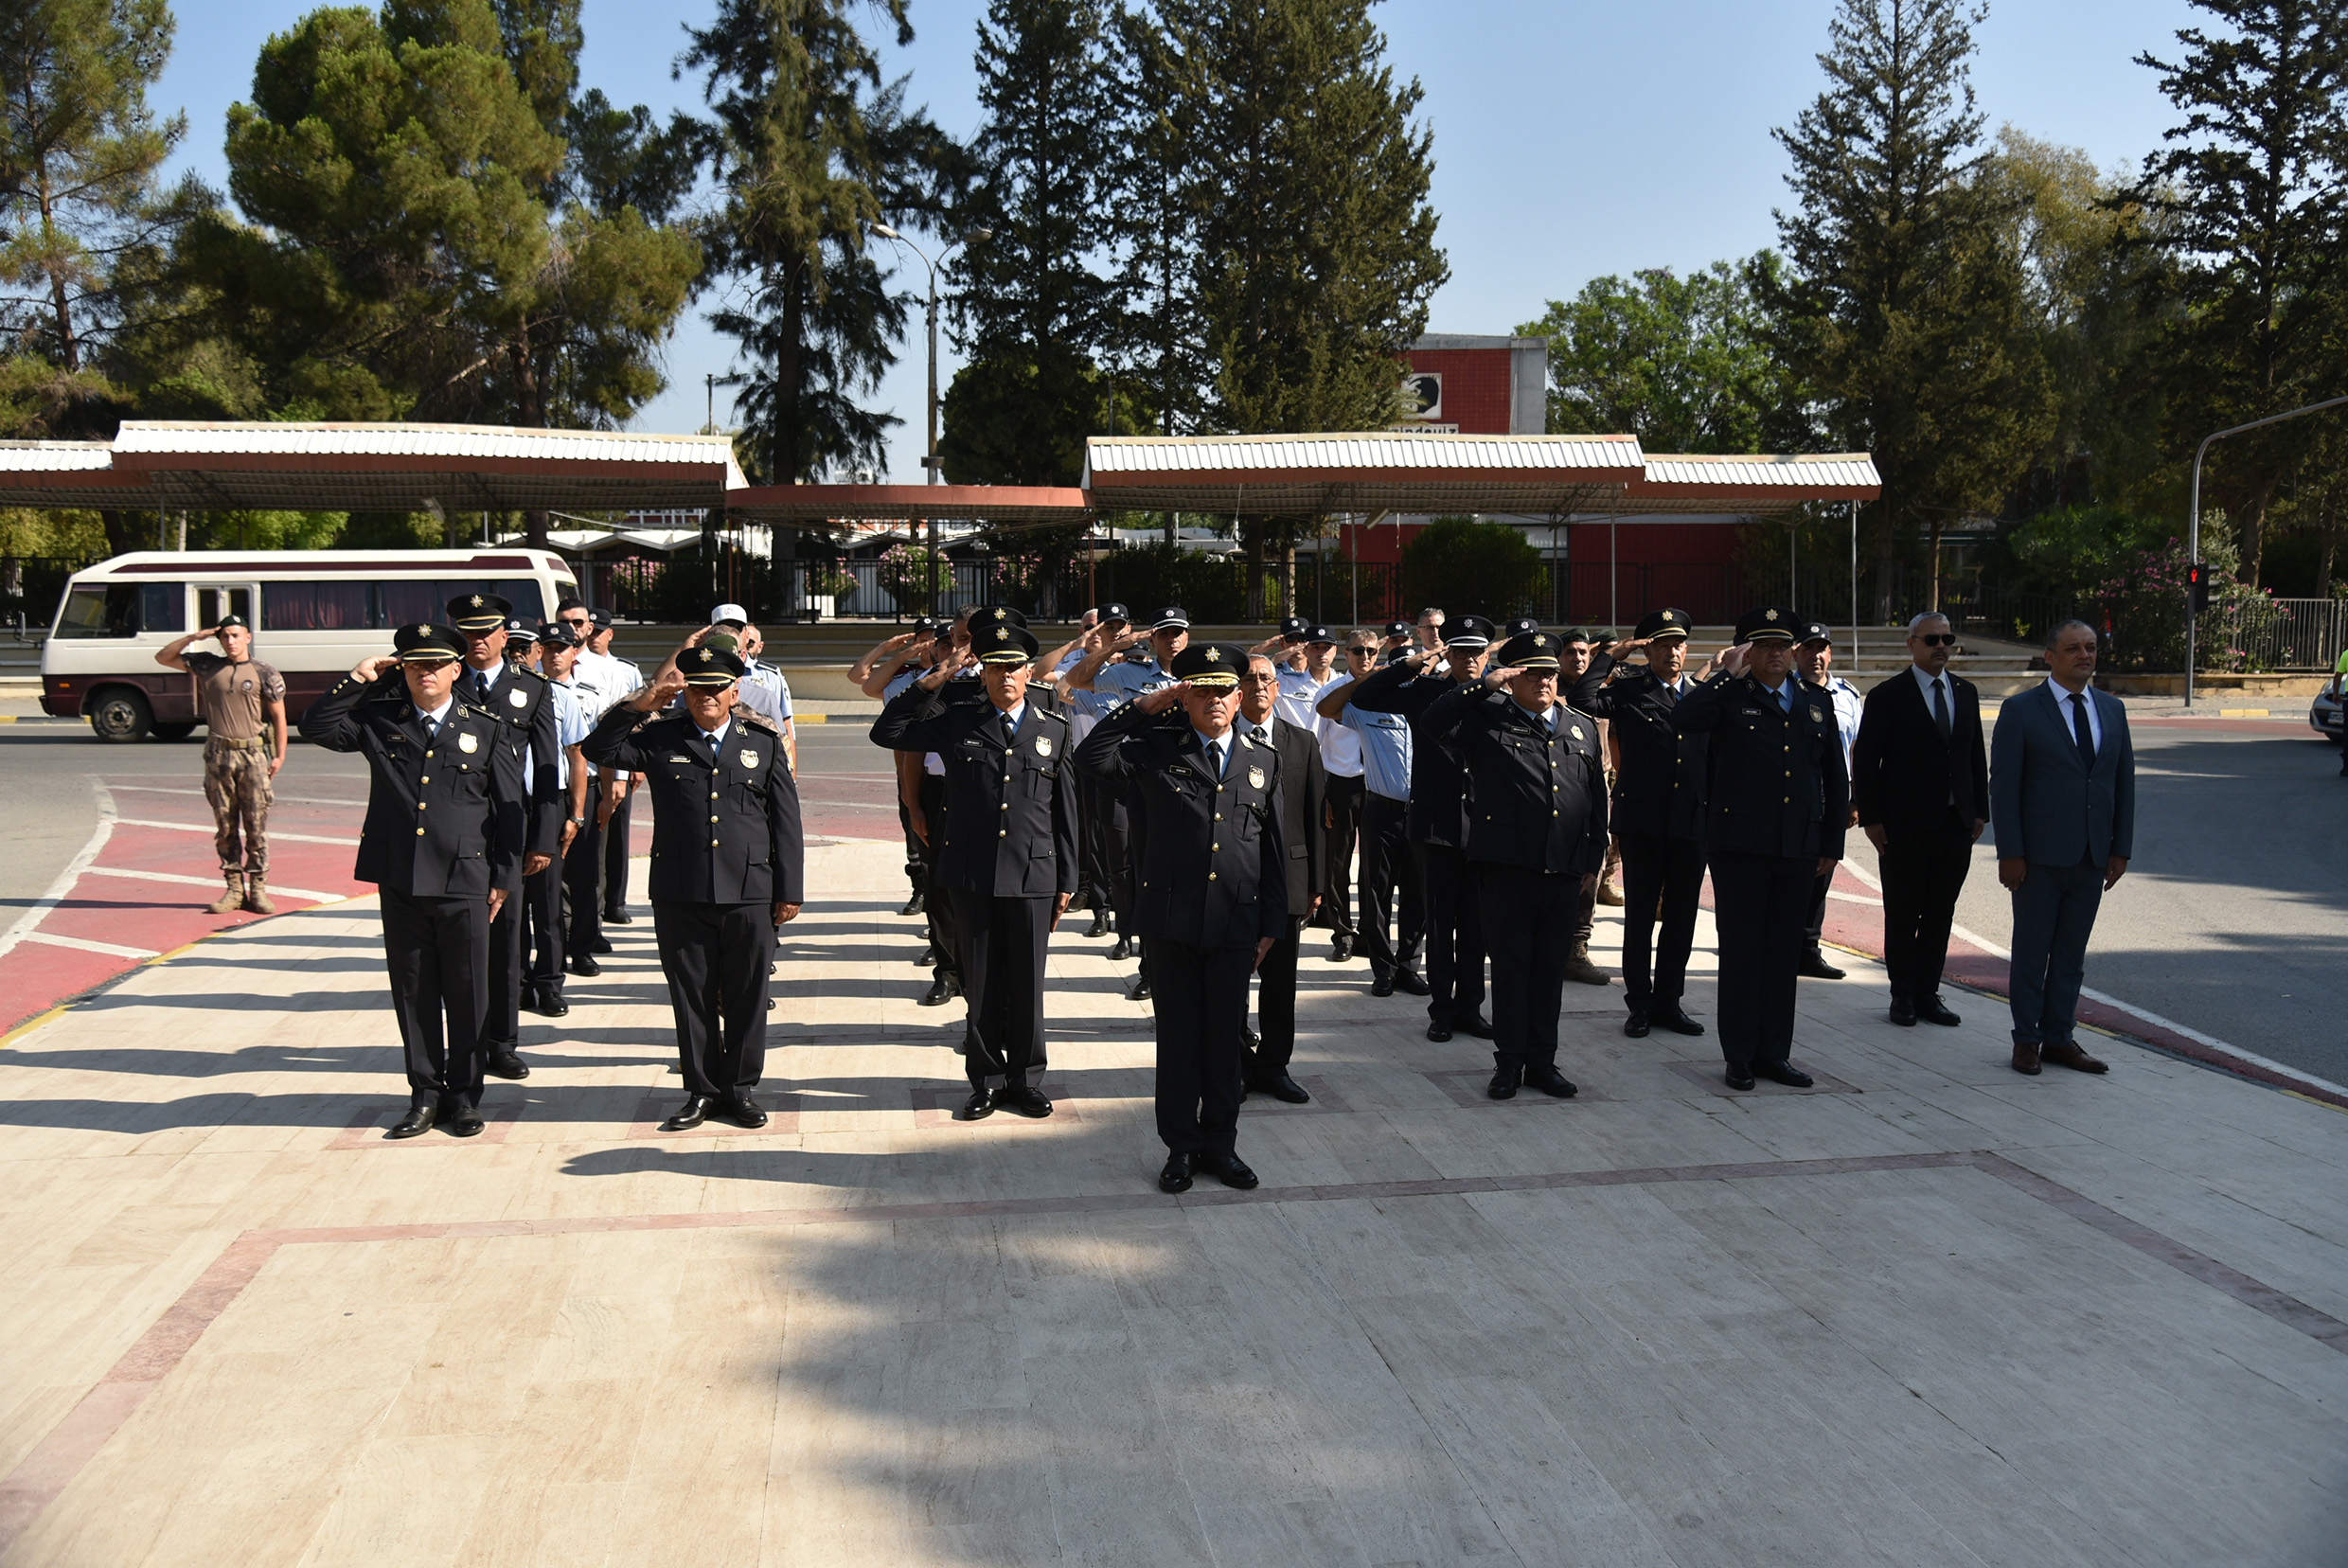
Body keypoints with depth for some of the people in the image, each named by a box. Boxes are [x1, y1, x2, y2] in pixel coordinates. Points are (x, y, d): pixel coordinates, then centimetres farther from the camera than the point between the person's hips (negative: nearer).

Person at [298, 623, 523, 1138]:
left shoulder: (487, 729, 3)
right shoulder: (380, 721, 8)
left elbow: (512, 808, 4)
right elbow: (316, 727, 7)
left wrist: (504, 878, 1)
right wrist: (357, 680, -2)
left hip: (464, 883, -2)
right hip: (399, 882, 2)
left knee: (467, 994, 4)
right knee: (413, 993, 9)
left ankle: (464, 1096, 17)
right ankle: (425, 1094, 20)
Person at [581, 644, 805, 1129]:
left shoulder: (763, 744, 11)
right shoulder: (659, 740, 9)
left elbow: (786, 822, 9)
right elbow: (597, 751, -2)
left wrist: (789, 891, 4)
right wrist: (641, 704, -11)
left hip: (750, 895, 0)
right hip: (680, 896, 0)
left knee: (746, 997, 6)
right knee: (691, 997, 7)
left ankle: (741, 1088, 19)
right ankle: (702, 1090, 19)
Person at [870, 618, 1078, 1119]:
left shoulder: (1054, 729, 7)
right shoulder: (957, 724, 6)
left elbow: (1065, 812, 8)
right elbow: (886, 733, 5)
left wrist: (1066, 882, 7)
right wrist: (931, 682, -2)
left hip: (1032, 876, 0)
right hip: (972, 877, 0)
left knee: (1027, 985, 7)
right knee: (981, 985, 7)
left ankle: (1027, 1079, 21)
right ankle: (986, 1079, 20)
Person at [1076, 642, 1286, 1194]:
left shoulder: (1263, 761, 10)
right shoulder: (1156, 750, 3)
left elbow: (1273, 850, 11)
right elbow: (1091, 759, -13)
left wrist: (1272, 922, 8)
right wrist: (1143, 707, -11)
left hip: (1235, 922, 2)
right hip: (1172, 920, -2)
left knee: (1225, 1036, 9)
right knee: (1178, 1035, 7)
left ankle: (1220, 1144, 23)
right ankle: (1181, 1145, 19)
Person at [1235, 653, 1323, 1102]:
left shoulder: (1303, 742, 8)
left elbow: (1315, 816, 7)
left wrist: (1314, 882, 4)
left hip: (1287, 877, 2)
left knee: (1281, 981, 8)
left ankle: (1273, 1067, 21)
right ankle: (1235, 1065, 20)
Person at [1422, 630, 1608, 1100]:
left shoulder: (1582, 727, 15)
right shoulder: (1487, 720, 3)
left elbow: (1597, 797, 18)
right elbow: (1433, 724, -13)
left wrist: (1594, 859, 14)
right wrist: (1483, 685, -14)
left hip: (1565, 872, 4)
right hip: (1507, 868, -3)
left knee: (1551, 968, 10)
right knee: (1510, 965, 4)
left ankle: (1542, 1060, 21)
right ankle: (1509, 1061, 14)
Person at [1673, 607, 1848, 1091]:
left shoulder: (1816, 704, 14)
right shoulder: (1730, 697, 0)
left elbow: (1835, 779, 18)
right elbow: (1682, 720, -22)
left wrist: (1831, 845, 13)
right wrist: (1725, 674, -18)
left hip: (1798, 851, 4)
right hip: (1740, 846, -4)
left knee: (1783, 954, 10)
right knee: (1740, 951, 1)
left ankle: (1774, 1053, 19)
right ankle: (1739, 1056, 10)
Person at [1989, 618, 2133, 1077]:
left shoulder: (2112, 710, 10)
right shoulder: (2020, 710, -6)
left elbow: (2124, 782, 12)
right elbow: (2003, 786, -8)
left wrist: (2120, 849, 6)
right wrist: (2010, 852, -13)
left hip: (2092, 858, 5)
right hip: (2039, 858, -4)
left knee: (2072, 954, 11)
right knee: (2031, 952, 5)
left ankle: (2059, 1038, 21)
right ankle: (2027, 1039, 16)